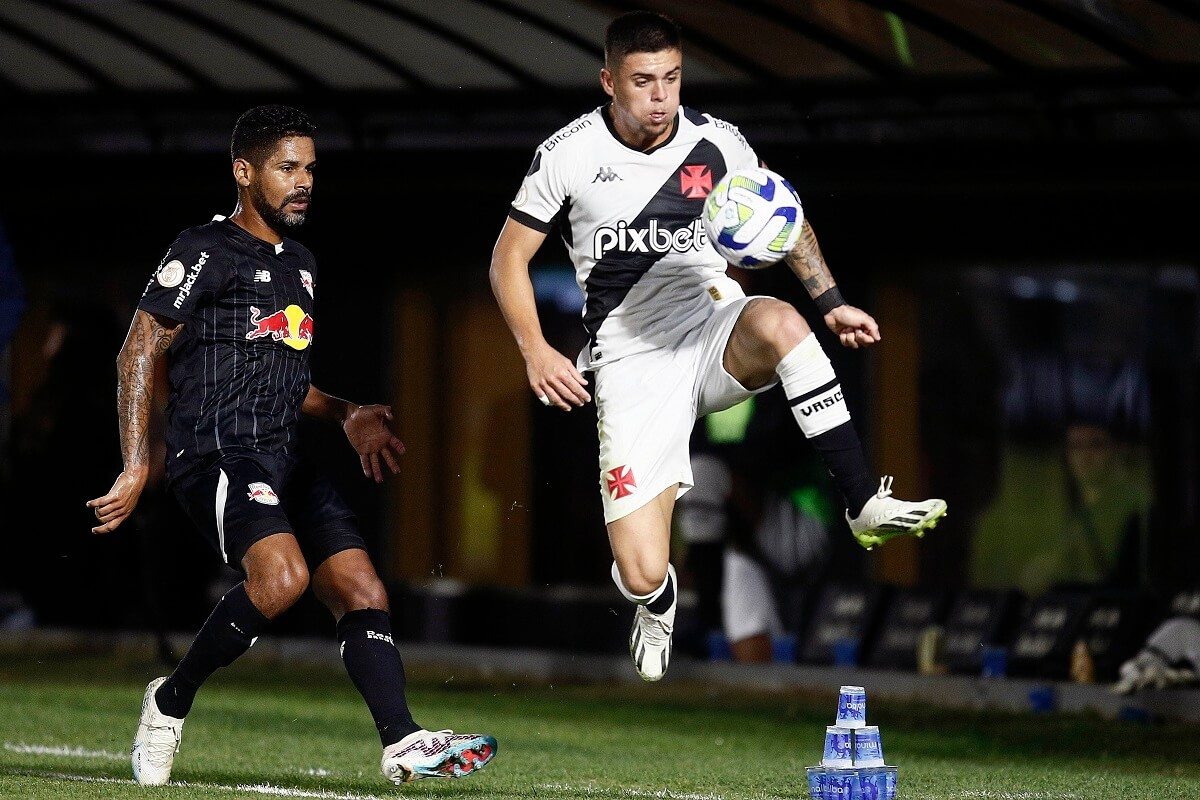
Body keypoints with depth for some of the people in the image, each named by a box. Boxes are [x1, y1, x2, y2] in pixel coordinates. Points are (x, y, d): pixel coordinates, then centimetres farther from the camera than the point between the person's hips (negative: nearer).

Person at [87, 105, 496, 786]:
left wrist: (347, 416, 16)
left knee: (363, 589, -6)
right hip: (216, 453, -8)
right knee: (283, 575, -29)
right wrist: (136, 467, -15)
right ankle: (171, 702, -12)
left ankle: (404, 742, -12)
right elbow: (140, 354, -7)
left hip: (284, 460, 8)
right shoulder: (207, 251, -4)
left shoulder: (300, 264, 22)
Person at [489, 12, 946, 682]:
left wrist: (832, 302, 6)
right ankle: (658, 601, 30)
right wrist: (536, 351, -11)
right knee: (641, 575, -13)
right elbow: (510, 257, 4)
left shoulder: (716, 142, -1)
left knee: (776, 321, -39)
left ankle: (867, 506, -30)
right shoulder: (567, 156, -5)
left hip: (714, 333, 1)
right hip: (631, 361, -1)